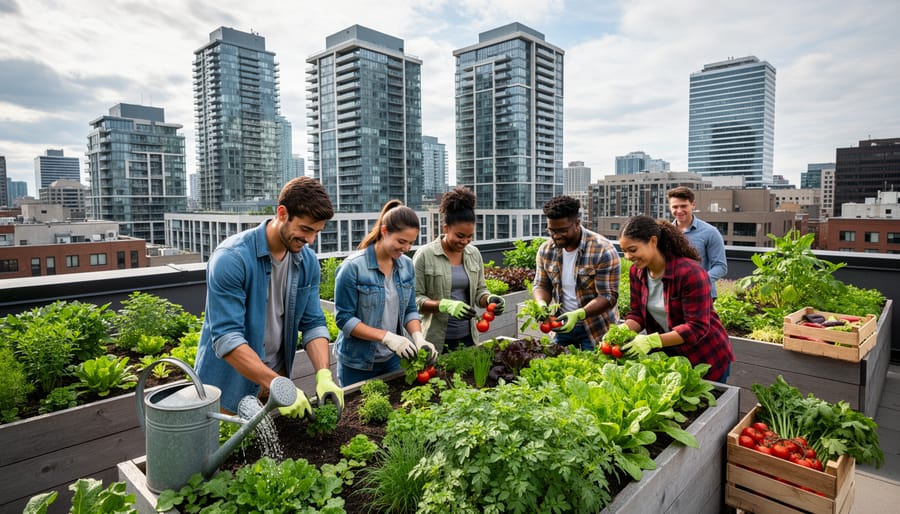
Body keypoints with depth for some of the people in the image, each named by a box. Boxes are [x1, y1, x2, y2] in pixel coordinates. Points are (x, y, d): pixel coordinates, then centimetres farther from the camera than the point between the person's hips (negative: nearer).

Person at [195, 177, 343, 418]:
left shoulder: (308, 261, -6)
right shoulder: (231, 258, -24)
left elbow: (313, 323, -4)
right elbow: (226, 338, -28)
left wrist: (324, 376, -19)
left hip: (276, 375, 5)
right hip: (230, 386, -5)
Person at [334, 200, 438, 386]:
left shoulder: (407, 265, -2)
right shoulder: (353, 267, -19)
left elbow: (410, 310, 3)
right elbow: (344, 318, -18)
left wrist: (418, 336, -16)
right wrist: (387, 337, -26)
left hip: (392, 359, 5)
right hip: (357, 363, -5)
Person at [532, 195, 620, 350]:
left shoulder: (603, 250, -19)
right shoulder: (546, 250, -4)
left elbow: (608, 296, -19)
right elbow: (541, 285, 4)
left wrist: (578, 314, -33)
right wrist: (542, 304, -17)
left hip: (596, 329, -4)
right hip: (562, 326, 4)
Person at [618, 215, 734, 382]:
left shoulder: (690, 272, -28)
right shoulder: (637, 271, -7)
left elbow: (697, 327, -29)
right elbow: (637, 312, 0)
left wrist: (651, 341, -36)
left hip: (706, 358, -5)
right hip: (669, 354, 6)